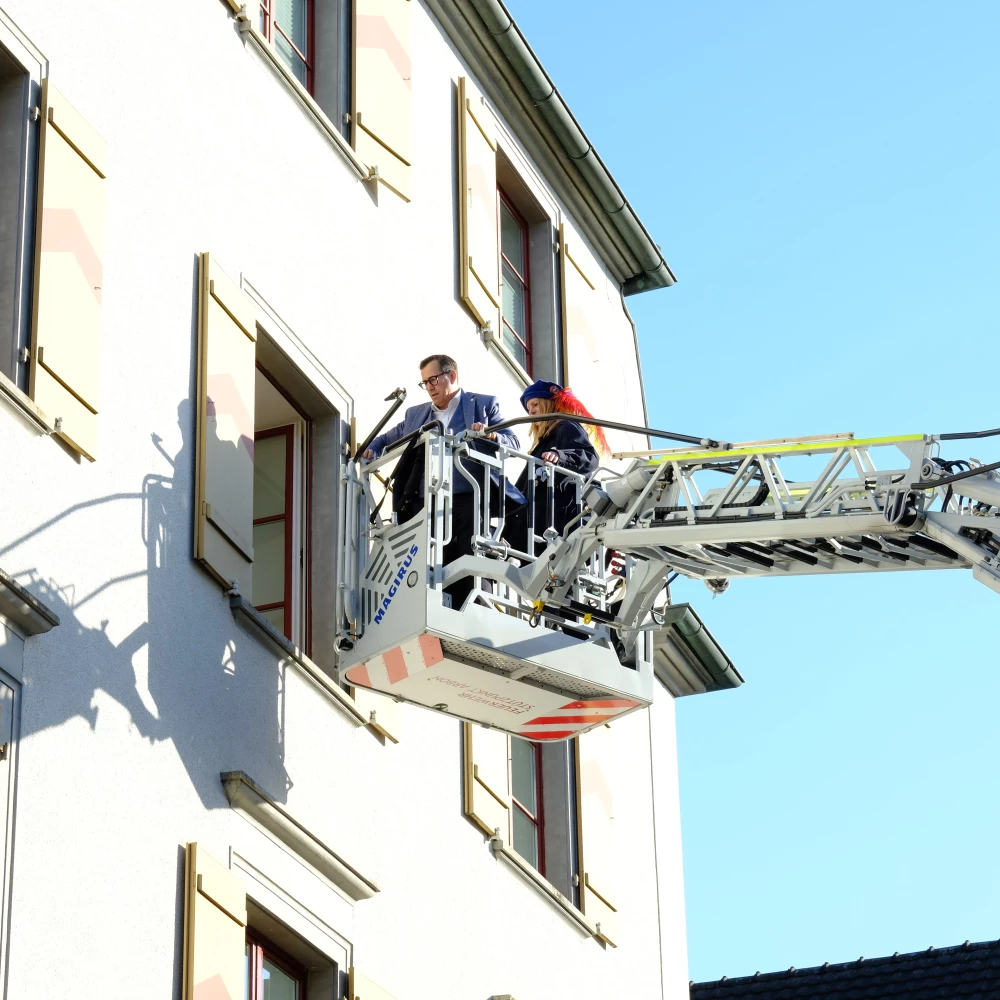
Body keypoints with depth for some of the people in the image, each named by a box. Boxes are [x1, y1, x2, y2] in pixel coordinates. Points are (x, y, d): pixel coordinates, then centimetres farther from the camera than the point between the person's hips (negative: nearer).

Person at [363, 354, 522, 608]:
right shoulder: (415, 414, 24)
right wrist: (371, 449, 5)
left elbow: (513, 442, 2)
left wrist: (492, 437, -20)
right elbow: (387, 439, 28)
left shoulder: (483, 405, 10)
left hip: (469, 501, -4)